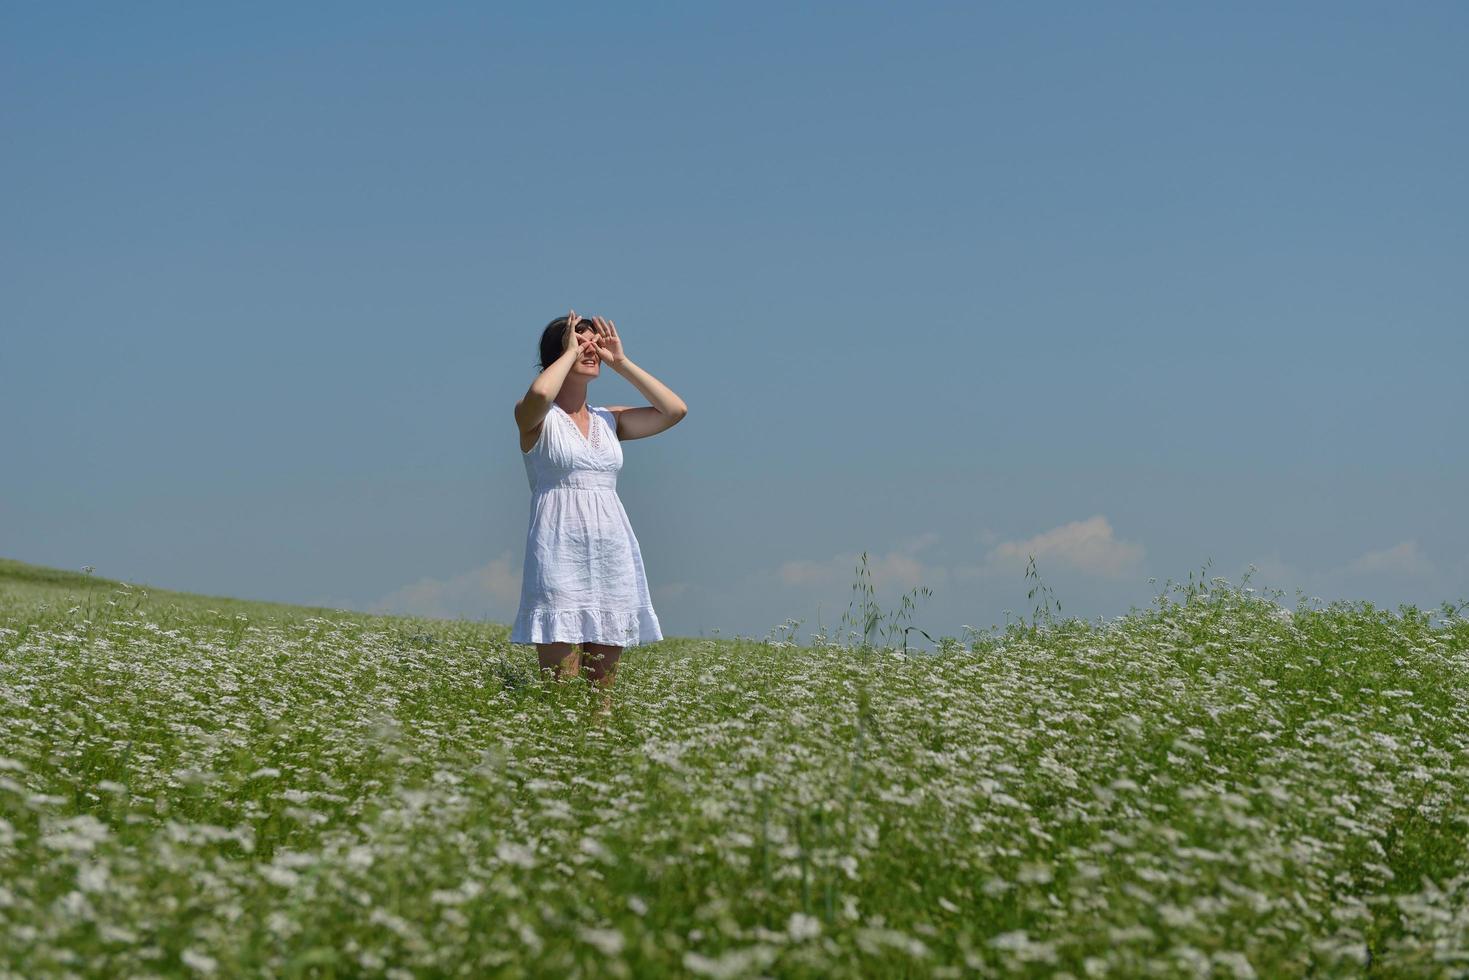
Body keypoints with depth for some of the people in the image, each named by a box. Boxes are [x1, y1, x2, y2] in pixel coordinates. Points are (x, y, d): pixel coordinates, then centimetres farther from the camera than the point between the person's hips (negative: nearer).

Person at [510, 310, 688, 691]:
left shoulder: (609, 420, 17)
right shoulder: (536, 418, 2)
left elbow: (675, 410, 8)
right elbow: (539, 394, -23)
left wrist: (621, 362, 10)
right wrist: (569, 353, -5)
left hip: (612, 555, 5)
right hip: (560, 555, -5)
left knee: (603, 690, 5)